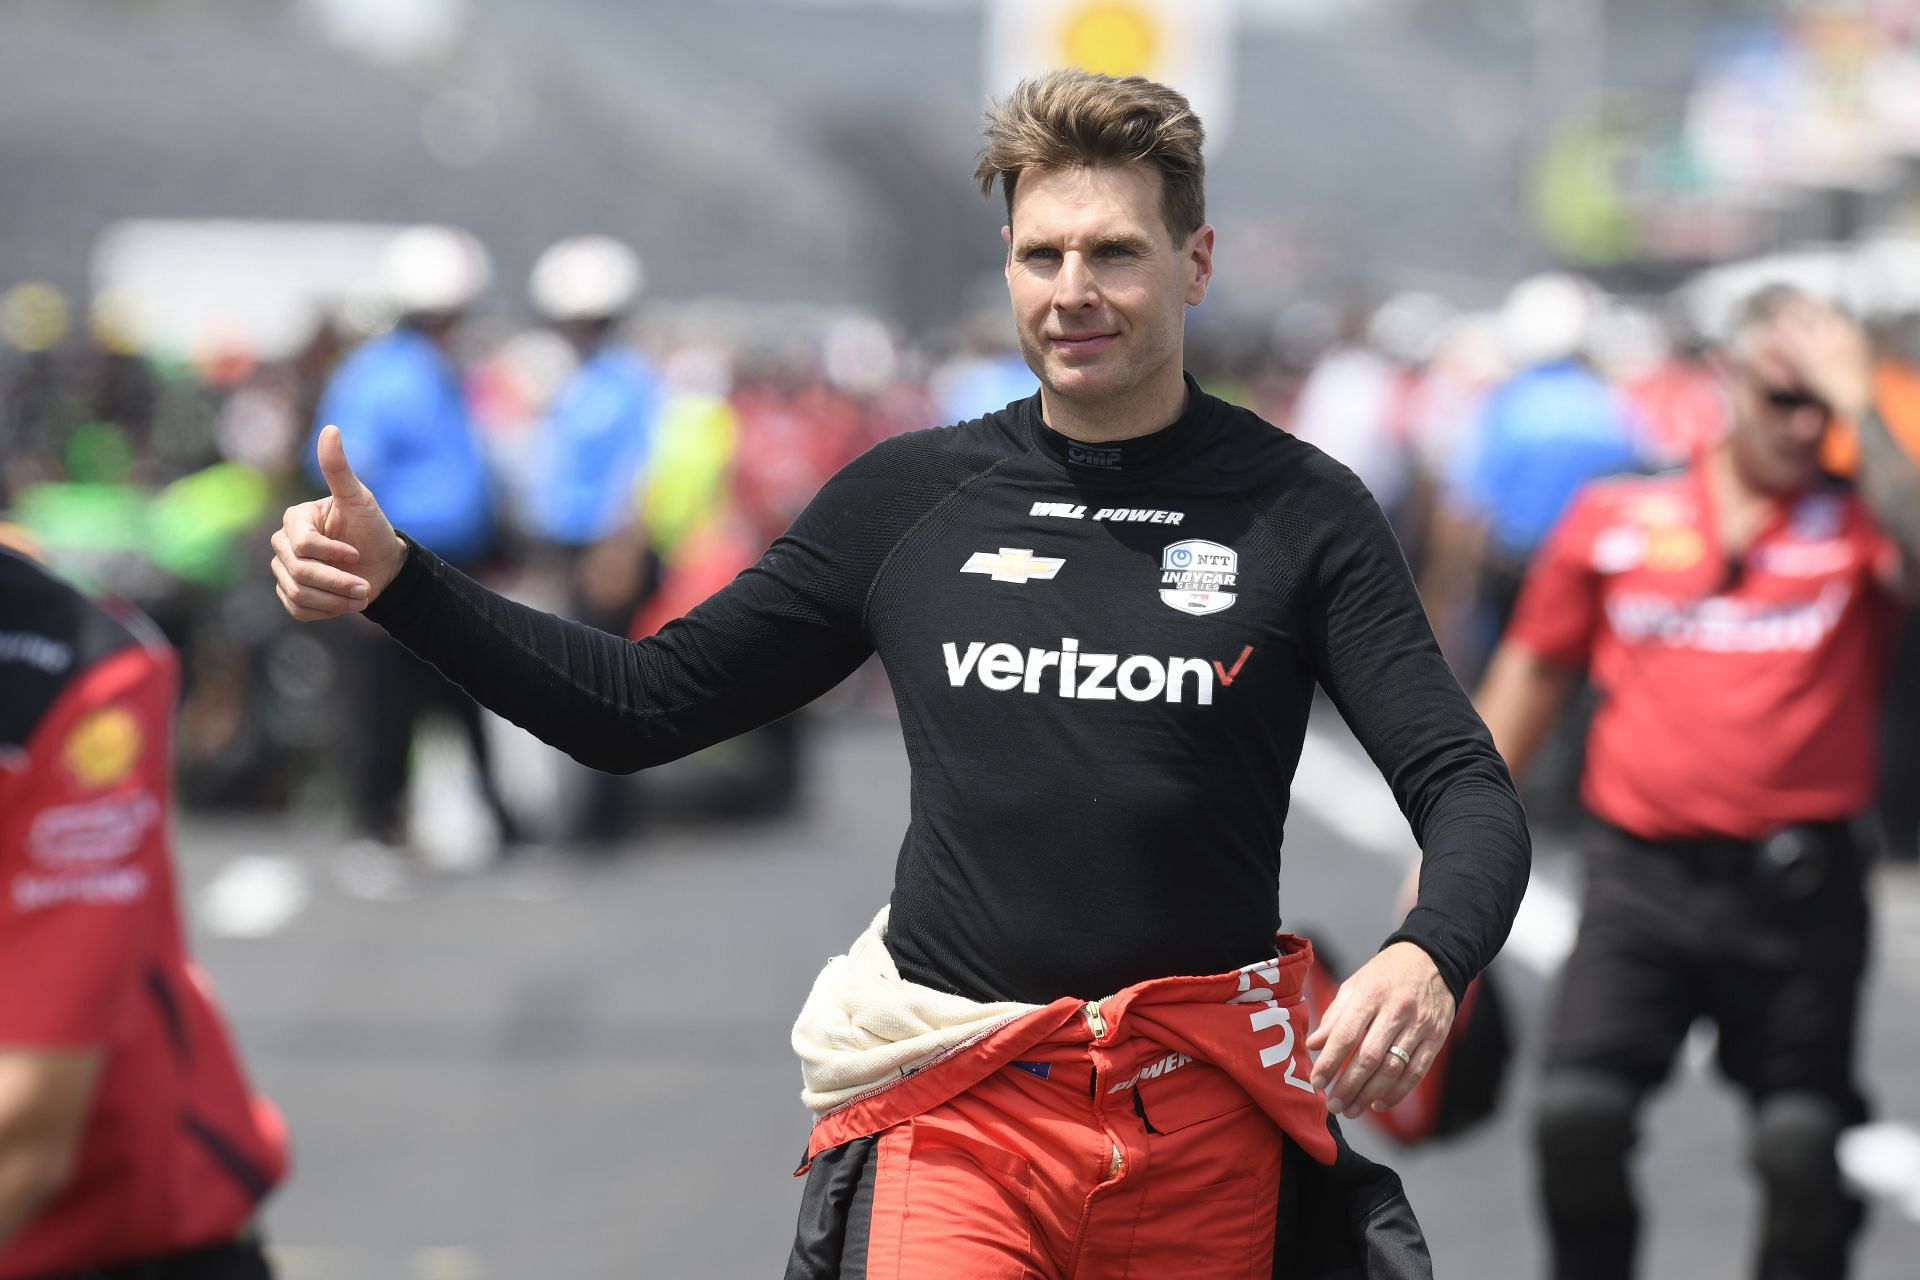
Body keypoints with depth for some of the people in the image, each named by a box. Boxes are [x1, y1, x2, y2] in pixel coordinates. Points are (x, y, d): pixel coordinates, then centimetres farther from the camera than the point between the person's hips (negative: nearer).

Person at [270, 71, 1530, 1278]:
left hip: (1203, 1126, 0)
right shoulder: (910, 496, 7)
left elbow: (1470, 792, -3)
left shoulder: (1296, 510, 1)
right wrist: (394, 580, 3)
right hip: (955, 1104, 0)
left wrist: (1428, 957, -25)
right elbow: (643, 706, 13)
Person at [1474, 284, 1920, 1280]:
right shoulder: (1615, 519, 8)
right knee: (1576, 1112, -14)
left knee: (1806, 1146, -1)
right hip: (1642, 881, 1)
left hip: (1800, 891, -1)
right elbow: (1530, 676, 17)